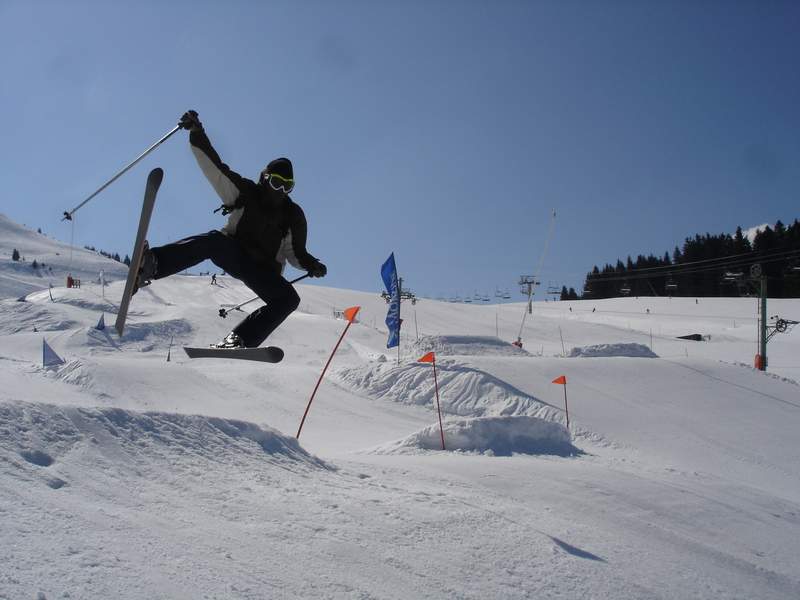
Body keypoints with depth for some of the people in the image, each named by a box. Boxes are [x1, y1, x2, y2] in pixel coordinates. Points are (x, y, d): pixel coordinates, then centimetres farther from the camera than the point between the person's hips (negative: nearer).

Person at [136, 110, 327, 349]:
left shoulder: (293, 216, 4)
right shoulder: (245, 192, 0)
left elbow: (295, 253, 10)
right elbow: (215, 167, -7)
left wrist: (311, 265, -12)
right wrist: (197, 134, -19)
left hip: (264, 269, 2)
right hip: (232, 253, -2)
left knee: (289, 299, -25)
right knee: (213, 240, -36)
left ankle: (238, 341, -32)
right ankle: (151, 265, -55)